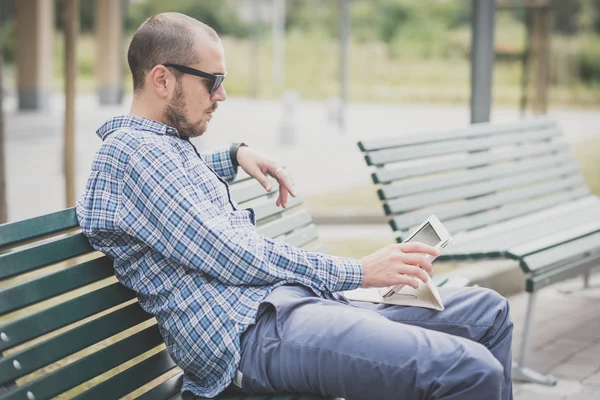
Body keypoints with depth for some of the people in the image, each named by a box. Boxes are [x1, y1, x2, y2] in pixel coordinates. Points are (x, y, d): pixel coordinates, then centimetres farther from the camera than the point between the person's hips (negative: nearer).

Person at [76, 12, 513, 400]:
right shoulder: (130, 149, -10)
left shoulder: (168, 143, 20)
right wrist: (357, 272, -11)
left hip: (290, 300, 11)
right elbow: (229, 257, -17)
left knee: (490, 312, 10)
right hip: (253, 327, -11)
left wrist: (236, 155, 28)